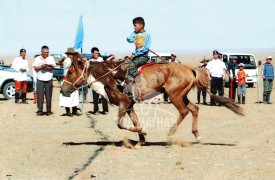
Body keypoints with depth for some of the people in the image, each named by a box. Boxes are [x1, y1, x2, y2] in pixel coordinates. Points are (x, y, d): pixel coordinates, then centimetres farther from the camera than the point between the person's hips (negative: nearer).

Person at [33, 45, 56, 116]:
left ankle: (48, 111, 3)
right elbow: (35, 67, 2)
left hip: (48, 79, 0)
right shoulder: (37, 58, 12)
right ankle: (39, 110, -6)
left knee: (48, 96, -1)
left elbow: (53, 67, 0)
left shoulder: (51, 58, 12)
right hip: (40, 79, 0)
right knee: (40, 95, -7)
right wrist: (41, 66, -14)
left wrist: (47, 67, -17)